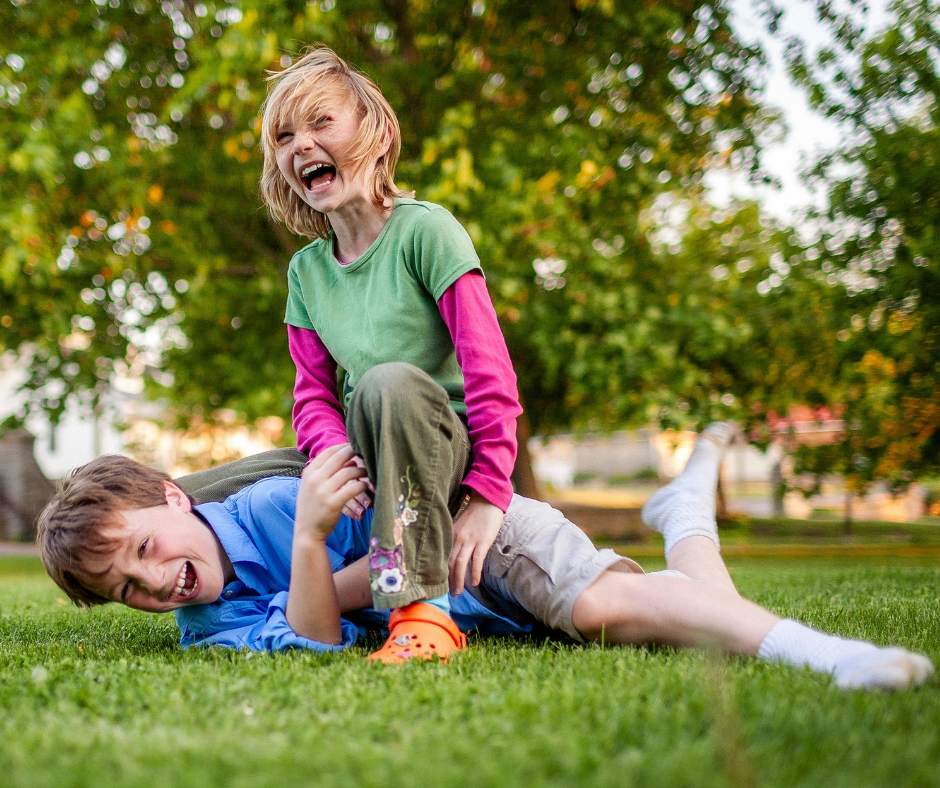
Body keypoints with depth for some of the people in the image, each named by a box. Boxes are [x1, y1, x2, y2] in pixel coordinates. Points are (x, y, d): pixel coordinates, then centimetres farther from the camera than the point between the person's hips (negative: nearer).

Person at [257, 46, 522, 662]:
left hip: (445, 450, -5)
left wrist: (488, 493, -24)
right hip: (361, 461, 6)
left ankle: (426, 606, -35)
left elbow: (491, 372, -16)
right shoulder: (306, 270, 8)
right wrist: (337, 454, -17)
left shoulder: (425, 230, -9)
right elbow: (313, 396, 6)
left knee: (391, 381, -39)